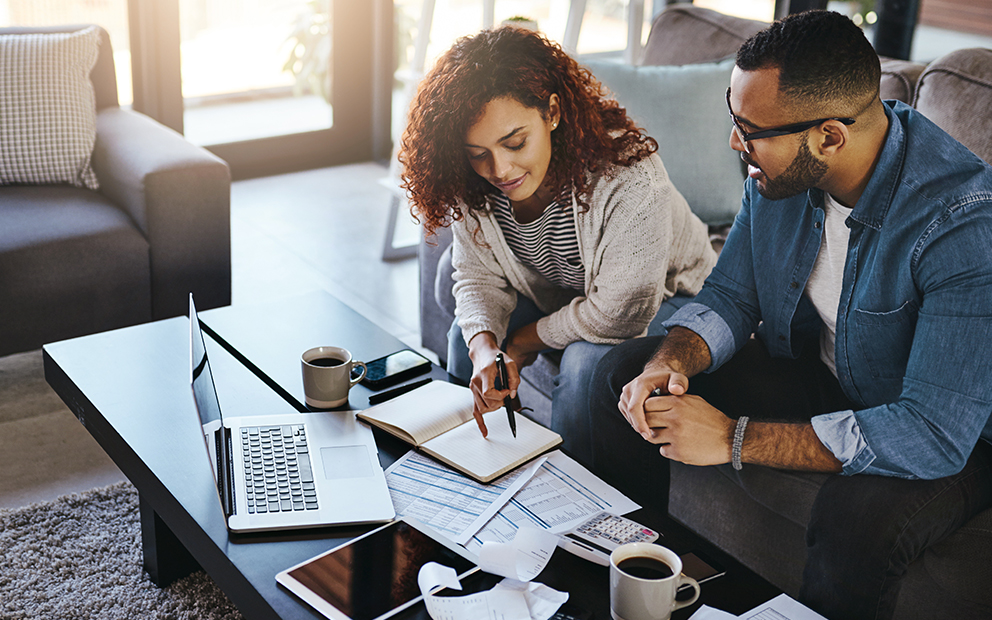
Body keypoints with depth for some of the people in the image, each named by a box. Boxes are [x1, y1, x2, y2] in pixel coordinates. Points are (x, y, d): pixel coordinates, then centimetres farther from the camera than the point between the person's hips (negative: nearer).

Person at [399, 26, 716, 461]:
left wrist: (520, 345, -20)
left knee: (586, 363, -30)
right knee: (466, 337, -9)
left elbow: (618, 314, -32)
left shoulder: (628, 178, -38)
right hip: (557, 296, 6)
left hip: (662, 301, -6)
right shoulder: (471, 187, -19)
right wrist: (485, 349, -30)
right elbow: (479, 277, -9)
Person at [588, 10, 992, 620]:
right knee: (624, 376, -4)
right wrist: (672, 361, -24)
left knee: (857, 521, -38)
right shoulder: (779, 170, -13)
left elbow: (936, 433, -36)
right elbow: (730, 297, 0)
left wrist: (734, 438, -34)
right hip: (813, 365, 6)